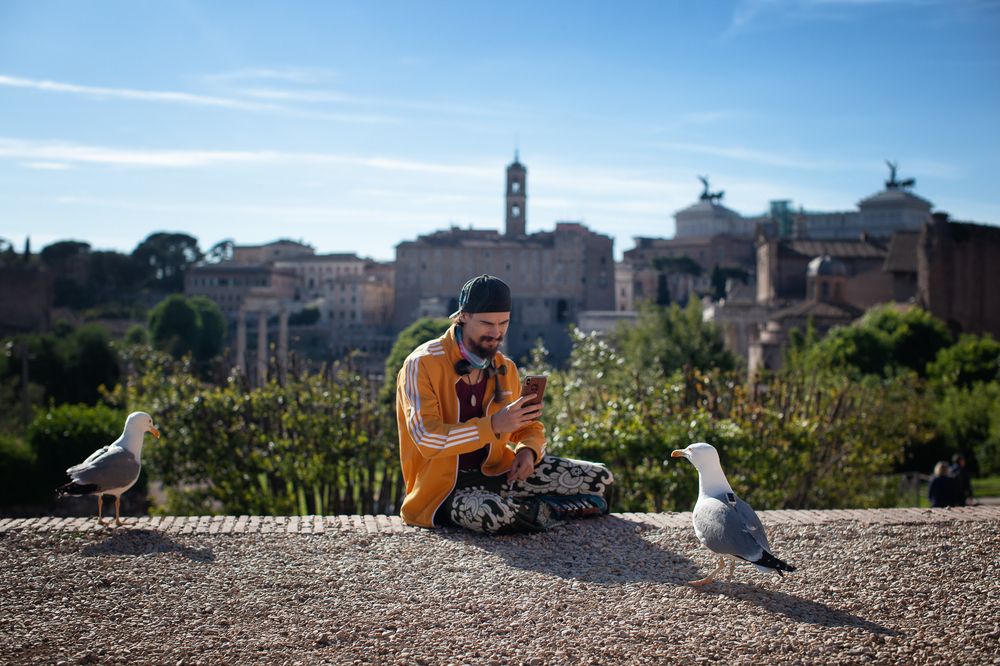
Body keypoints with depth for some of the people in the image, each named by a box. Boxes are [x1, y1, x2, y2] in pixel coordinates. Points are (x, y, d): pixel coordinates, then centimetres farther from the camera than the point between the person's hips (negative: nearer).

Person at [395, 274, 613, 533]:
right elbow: (427, 440, -24)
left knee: (600, 479, -4)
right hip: (443, 488, -5)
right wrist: (494, 425, -32)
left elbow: (530, 428, 17)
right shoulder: (423, 364, -14)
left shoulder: (505, 368, 7)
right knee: (496, 515, -40)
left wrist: (528, 451, -8)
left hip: (495, 471, 6)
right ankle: (560, 509, -11)